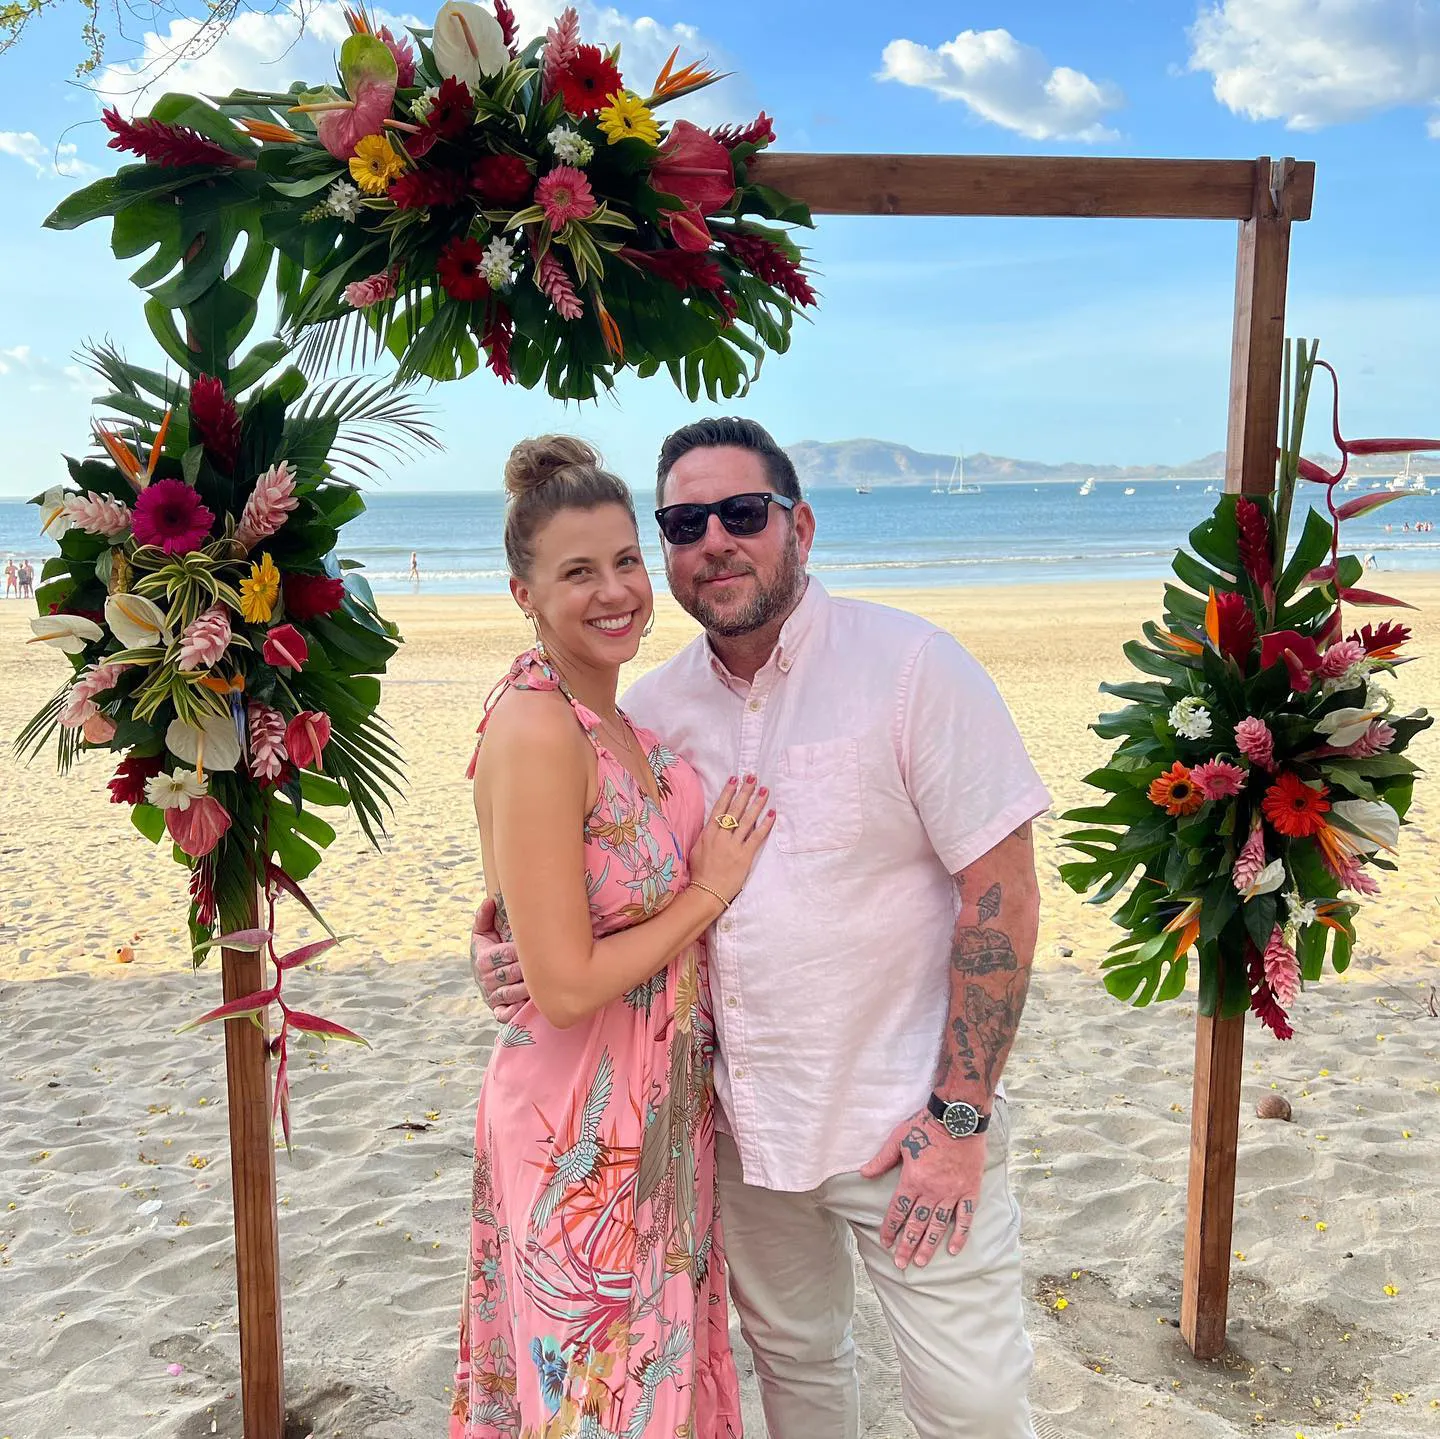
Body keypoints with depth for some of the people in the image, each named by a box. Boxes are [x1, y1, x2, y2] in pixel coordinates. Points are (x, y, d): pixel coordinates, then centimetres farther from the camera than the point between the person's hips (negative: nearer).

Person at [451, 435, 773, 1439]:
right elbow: (565, 985, -24)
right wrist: (709, 890, -15)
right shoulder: (534, 729, -23)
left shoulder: (619, 721, 3)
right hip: (582, 1129, -8)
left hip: (659, 1114, 8)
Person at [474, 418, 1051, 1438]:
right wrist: (501, 946, -12)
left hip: (908, 1118, -4)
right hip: (746, 1120, 5)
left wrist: (960, 1118, -17)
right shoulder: (652, 710, -1)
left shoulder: (911, 665, -14)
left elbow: (1002, 892, -15)